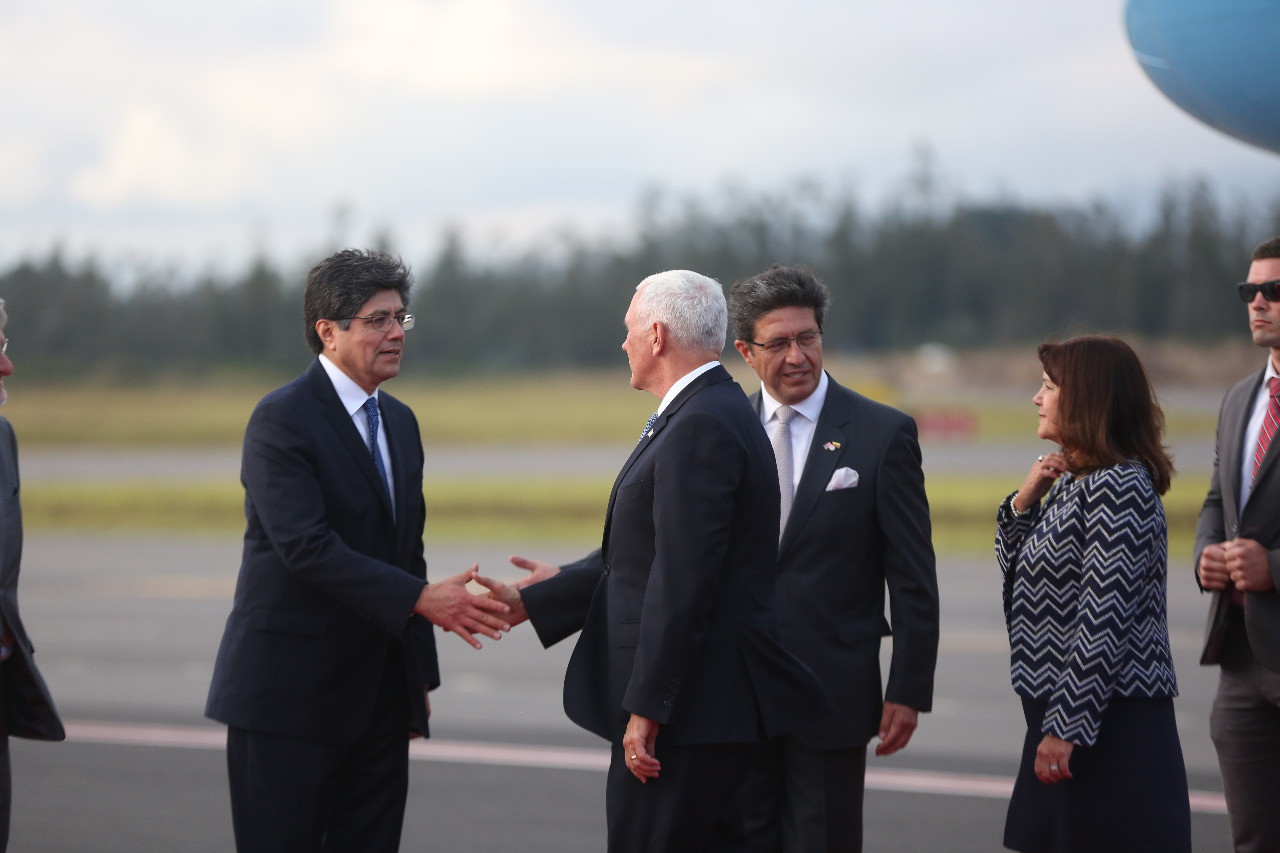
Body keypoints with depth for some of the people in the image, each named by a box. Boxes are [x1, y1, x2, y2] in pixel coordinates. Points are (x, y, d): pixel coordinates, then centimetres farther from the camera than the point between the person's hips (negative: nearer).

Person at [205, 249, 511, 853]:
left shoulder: (399, 422, 15)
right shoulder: (281, 419, -12)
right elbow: (304, 546, -23)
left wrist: (420, 675, 17)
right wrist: (422, 599, -28)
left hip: (380, 699, 7)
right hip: (291, 690, -7)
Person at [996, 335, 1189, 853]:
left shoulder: (1120, 486, -15)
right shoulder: (1072, 482, 14)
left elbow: (1105, 619, -21)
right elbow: (1019, 576, 20)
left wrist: (1067, 728, -22)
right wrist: (1023, 505, 4)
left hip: (1110, 726, -10)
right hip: (1061, 718, 10)